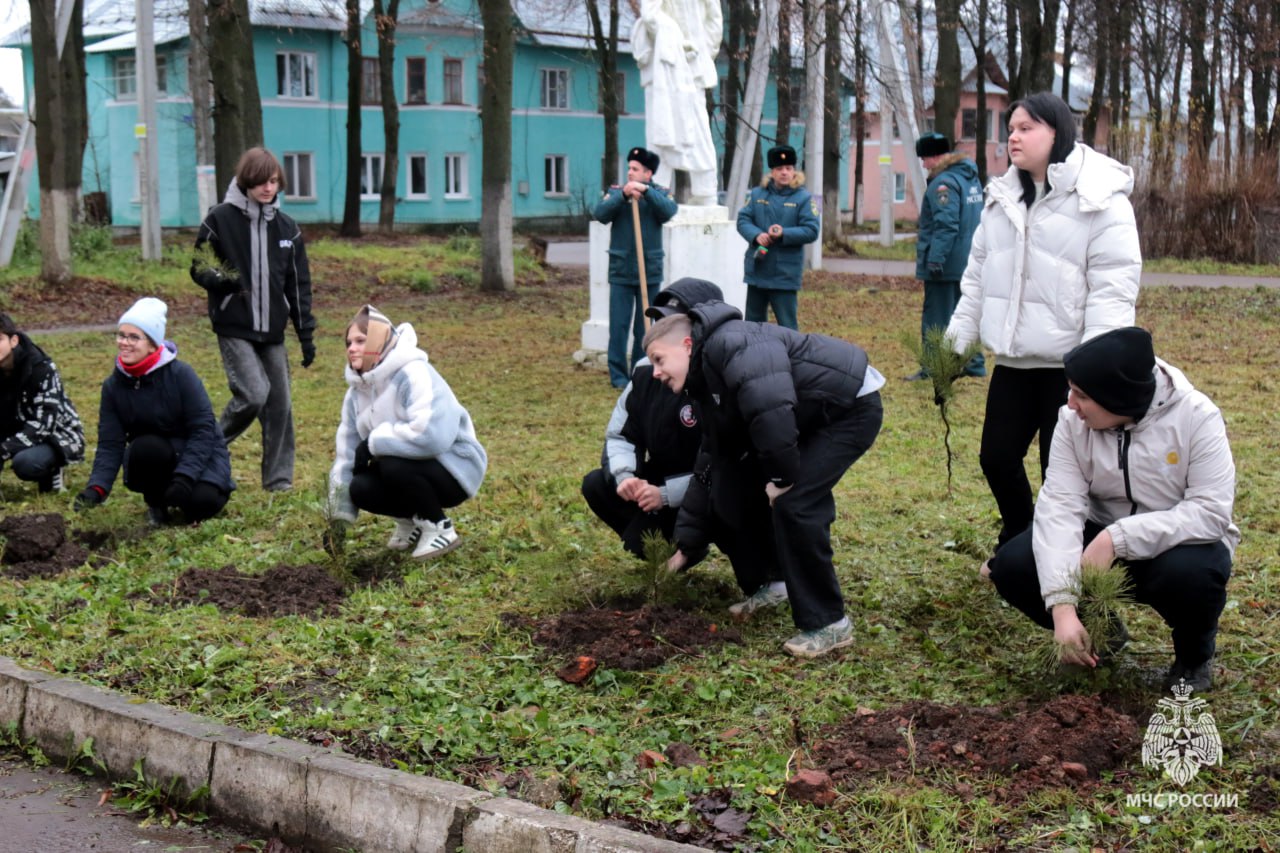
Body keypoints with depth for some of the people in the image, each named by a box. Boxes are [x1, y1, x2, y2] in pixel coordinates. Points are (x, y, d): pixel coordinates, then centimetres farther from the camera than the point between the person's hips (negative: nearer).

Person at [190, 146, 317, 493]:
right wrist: (220, 279, -22)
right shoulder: (220, 220, -3)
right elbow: (199, 267, 2)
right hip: (234, 328, -4)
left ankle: (279, 479, 13)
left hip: (272, 331, 4)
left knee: (280, 405, 2)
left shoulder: (286, 227, 8)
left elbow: (298, 284, 11)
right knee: (254, 394, -17)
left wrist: (307, 334, 8)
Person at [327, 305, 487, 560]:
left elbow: (431, 435, -39)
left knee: (394, 465, -32)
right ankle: (413, 520, 13)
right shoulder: (358, 391, 4)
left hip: (455, 469, -8)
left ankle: (440, 529, -9)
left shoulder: (414, 375, -23)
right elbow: (347, 452, 3)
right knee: (360, 488, -16)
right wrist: (339, 516, -2)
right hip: (417, 464, 8)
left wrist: (374, 442, -26)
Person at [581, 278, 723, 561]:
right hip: (660, 481, 7)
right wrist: (625, 476, -19)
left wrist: (667, 494, -33)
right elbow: (619, 434, 2)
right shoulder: (646, 371, -5)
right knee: (596, 484, -11)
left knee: (640, 538, -24)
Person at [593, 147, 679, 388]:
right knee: (618, 326, 0)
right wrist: (623, 195, -25)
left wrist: (645, 191, -27)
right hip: (621, 272, 0)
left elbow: (669, 211, -17)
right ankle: (618, 375, 7)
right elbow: (600, 214, -13)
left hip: (650, 271, 0)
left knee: (645, 327, 8)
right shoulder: (615, 192, 3)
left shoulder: (659, 194, 3)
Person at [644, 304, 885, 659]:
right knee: (732, 485, 5)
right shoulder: (707, 384, 9)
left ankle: (828, 624, -9)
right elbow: (712, 461, 14)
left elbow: (771, 409, -38)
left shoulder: (729, 344, -24)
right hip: (809, 418, 10)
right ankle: (766, 585, 23)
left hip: (851, 407, -10)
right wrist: (686, 543, 13)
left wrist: (782, 477, -24)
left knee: (793, 501, -21)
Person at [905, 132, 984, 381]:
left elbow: (945, 225, -24)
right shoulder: (971, 178, 13)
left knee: (937, 316, -3)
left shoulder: (944, 182, -17)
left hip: (945, 265, -9)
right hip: (968, 263, 9)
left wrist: (935, 258, -25)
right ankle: (974, 363, 22)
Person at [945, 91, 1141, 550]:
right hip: (1012, 361, 7)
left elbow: (1113, 288, -16)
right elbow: (978, 276, 18)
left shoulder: (1100, 199, -10)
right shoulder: (1003, 198, 12)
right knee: (997, 458, 13)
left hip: (1068, 367, -7)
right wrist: (957, 339, 13)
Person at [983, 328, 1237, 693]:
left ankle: (1195, 655, -1)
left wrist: (1118, 539, -38)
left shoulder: (1196, 416, -22)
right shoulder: (1074, 420, -14)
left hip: (1177, 543, -3)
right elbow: (1060, 505, -24)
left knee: (1189, 574, -38)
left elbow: (1211, 511, -27)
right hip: (1102, 538, 3)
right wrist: (1063, 606, -36)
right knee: (1012, 566, -19)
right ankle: (1097, 632, 11)